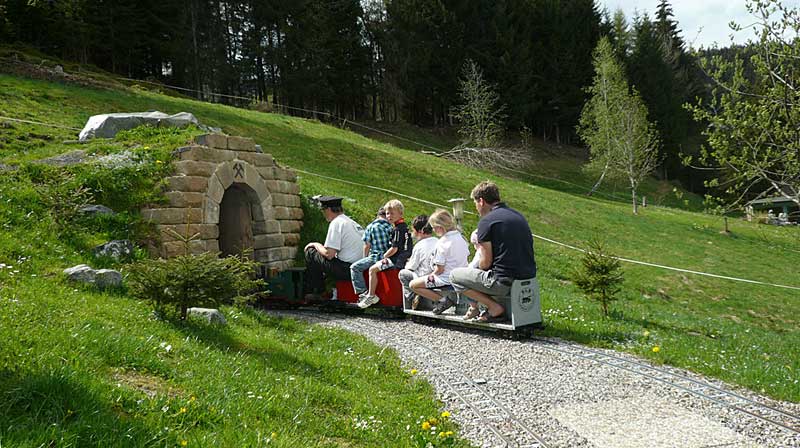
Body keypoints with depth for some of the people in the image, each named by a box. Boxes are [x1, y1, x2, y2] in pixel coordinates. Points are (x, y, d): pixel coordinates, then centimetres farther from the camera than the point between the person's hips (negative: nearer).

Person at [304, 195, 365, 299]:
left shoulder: (336, 223, -11)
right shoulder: (353, 222, 15)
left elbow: (329, 254, -15)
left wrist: (316, 245, 4)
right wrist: (321, 246, 23)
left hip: (346, 271, -9)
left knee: (310, 252, 2)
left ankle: (315, 292, 11)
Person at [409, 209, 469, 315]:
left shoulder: (442, 243, -19)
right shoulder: (461, 238, 4)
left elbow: (440, 269, -18)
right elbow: (467, 256, 15)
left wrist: (432, 274, 1)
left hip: (447, 279, -9)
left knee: (413, 285, 0)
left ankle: (442, 300, -10)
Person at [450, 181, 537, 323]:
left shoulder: (486, 221, -10)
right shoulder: (518, 215, 14)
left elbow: (486, 262, -9)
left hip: (505, 282, -9)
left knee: (455, 275, 8)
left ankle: (494, 307, 0)